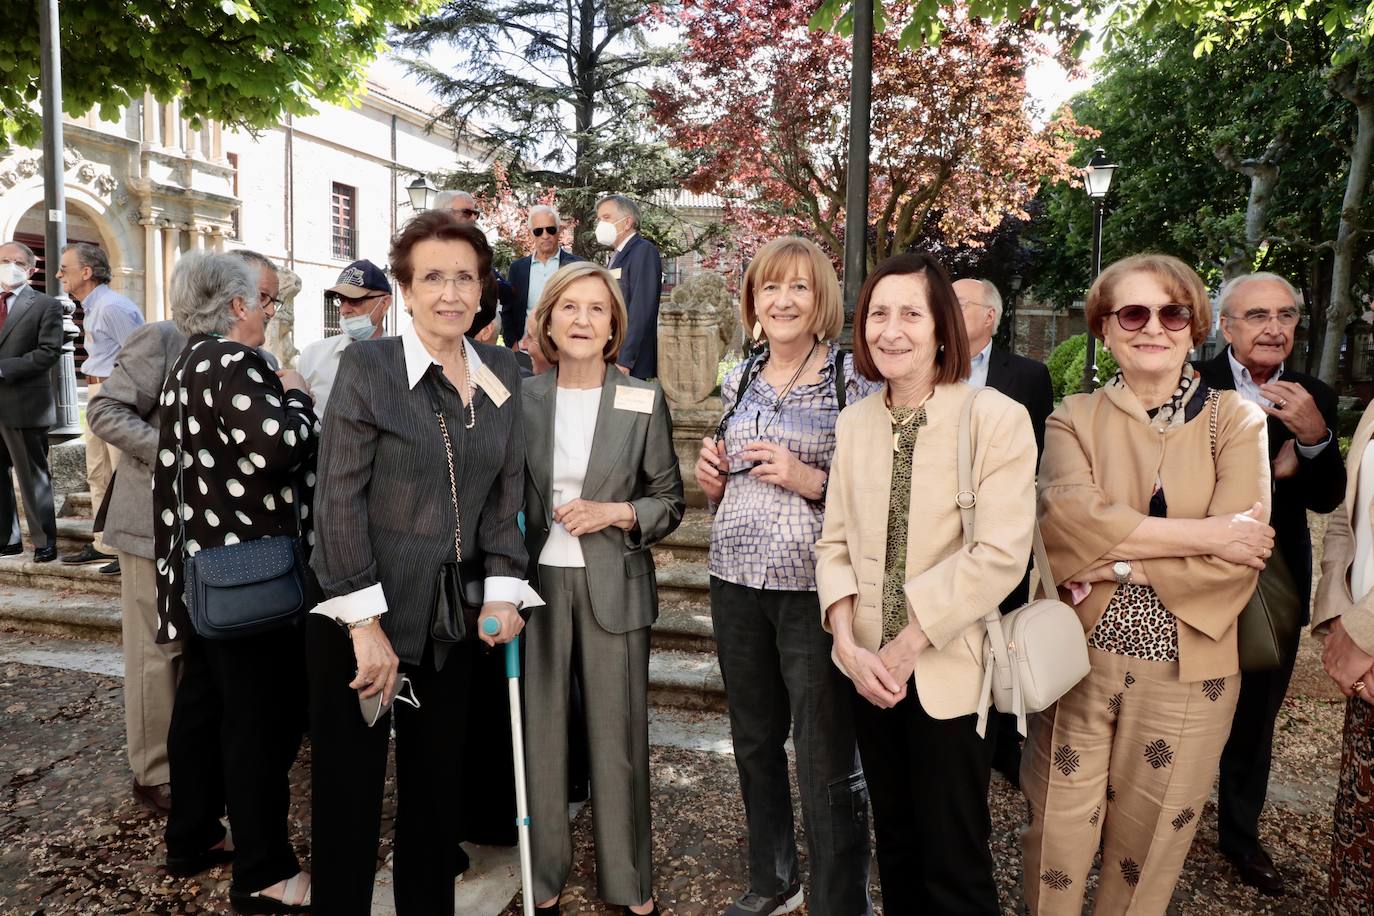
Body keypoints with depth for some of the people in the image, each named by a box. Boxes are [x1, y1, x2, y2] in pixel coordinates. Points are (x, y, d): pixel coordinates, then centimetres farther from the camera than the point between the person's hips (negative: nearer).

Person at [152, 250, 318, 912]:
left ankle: (191, 839, 31)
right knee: (264, 715, -3)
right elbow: (276, 447, -30)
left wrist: (175, 558, 28)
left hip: (202, 562, 11)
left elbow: (170, 472, 22)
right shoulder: (233, 362, -16)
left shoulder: (187, 367, 16)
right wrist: (295, 396, -11)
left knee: (203, 700, 18)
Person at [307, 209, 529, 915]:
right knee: (349, 797, 8)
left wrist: (503, 590, -2)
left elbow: (506, 490, 7)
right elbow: (339, 498, -13)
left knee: (437, 788, 16)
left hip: (451, 621, 4)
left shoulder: (501, 371, 5)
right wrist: (365, 623, -15)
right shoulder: (368, 365, -9)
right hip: (359, 619, -4)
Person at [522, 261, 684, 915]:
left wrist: (613, 513, -13)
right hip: (538, 582, 1)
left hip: (613, 585, -1)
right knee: (539, 732, 8)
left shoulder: (643, 401, 0)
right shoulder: (522, 398, 4)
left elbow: (670, 501, 4)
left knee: (618, 736, 5)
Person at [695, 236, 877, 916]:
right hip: (737, 581, 6)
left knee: (826, 758, 0)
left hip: (813, 585, -5)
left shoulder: (852, 378, -6)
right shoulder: (739, 380, 10)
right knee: (754, 742, 18)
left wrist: (812, 481, -20)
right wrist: (713, 477, -1)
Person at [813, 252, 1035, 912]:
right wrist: (849, 644, -10)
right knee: (894, 841, 21)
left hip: (947, 672, -4)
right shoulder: (855, 422, 4)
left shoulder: (996, 418, -12)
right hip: (869, 670, 5)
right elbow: (835, 542, 3)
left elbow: (1000, 554, -19)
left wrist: (907, 643, -17)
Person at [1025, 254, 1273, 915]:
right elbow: (1071, 519, -17)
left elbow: (1237, 559, -11)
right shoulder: (1073, 419, 2)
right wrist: (1206, 534, -17)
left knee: (1146, 849, 15)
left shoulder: (1235, 421, 0)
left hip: (1187, 670, 0)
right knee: (1057, 839, 9)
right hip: (1079, 656, 0)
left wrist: (1117, 565, -17)